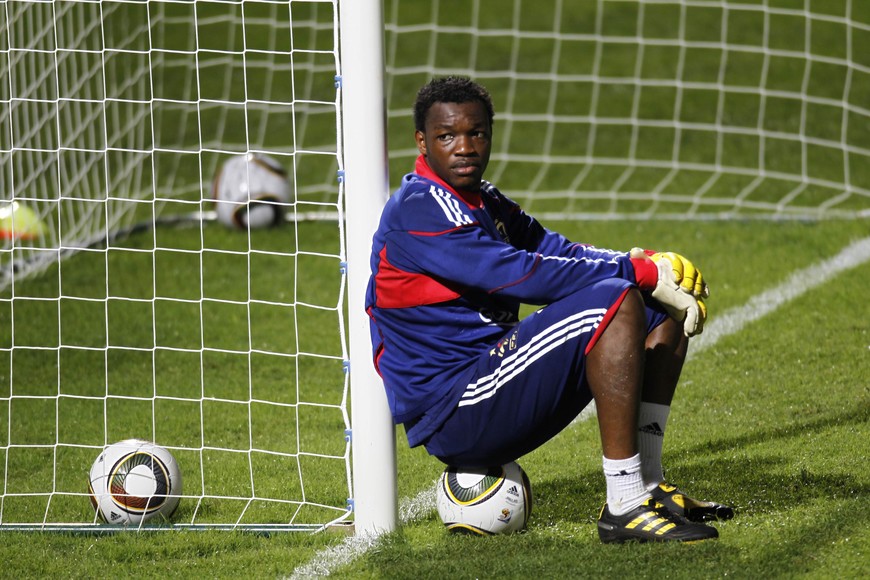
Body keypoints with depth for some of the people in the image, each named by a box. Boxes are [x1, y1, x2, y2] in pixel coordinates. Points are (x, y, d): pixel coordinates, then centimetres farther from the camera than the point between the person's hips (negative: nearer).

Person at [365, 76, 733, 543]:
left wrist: (649, 265, -7)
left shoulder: (483, 202, 18)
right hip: (448, 413, -10)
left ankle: (649, 484, 5)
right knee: (615, 299, -25)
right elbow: (523, 275, -21)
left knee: (662, 308, 10)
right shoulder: (418, 210, -14)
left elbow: (559, 253, 12)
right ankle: (624, 507, -27)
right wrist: (641, 272, -17)